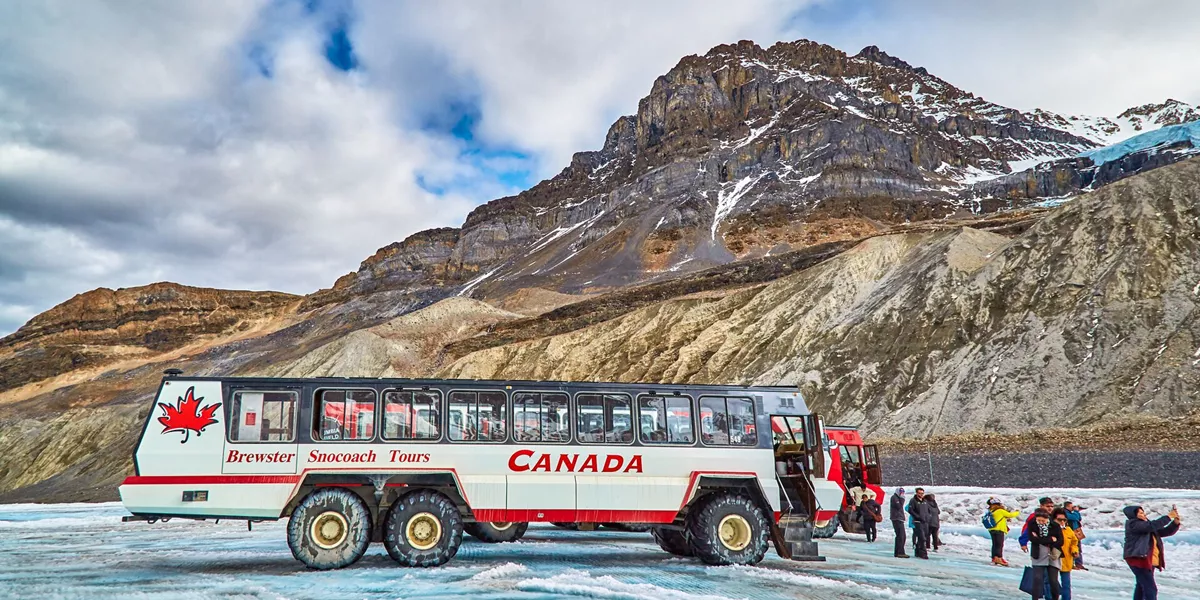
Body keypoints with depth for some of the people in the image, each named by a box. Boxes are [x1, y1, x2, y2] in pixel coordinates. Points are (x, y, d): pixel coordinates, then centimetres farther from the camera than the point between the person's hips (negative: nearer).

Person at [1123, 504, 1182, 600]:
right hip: (1138, 560, -10)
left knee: (1141, 587, 19)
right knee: (1151, 589, -16)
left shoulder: (1148, 525, 15)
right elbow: (1152, 525, -26)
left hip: (1148, 561, 10)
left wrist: (1176, 521, -5)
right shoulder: (1133, 524, -12)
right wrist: (1169, 516, -22)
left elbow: (1165, 532, 11)